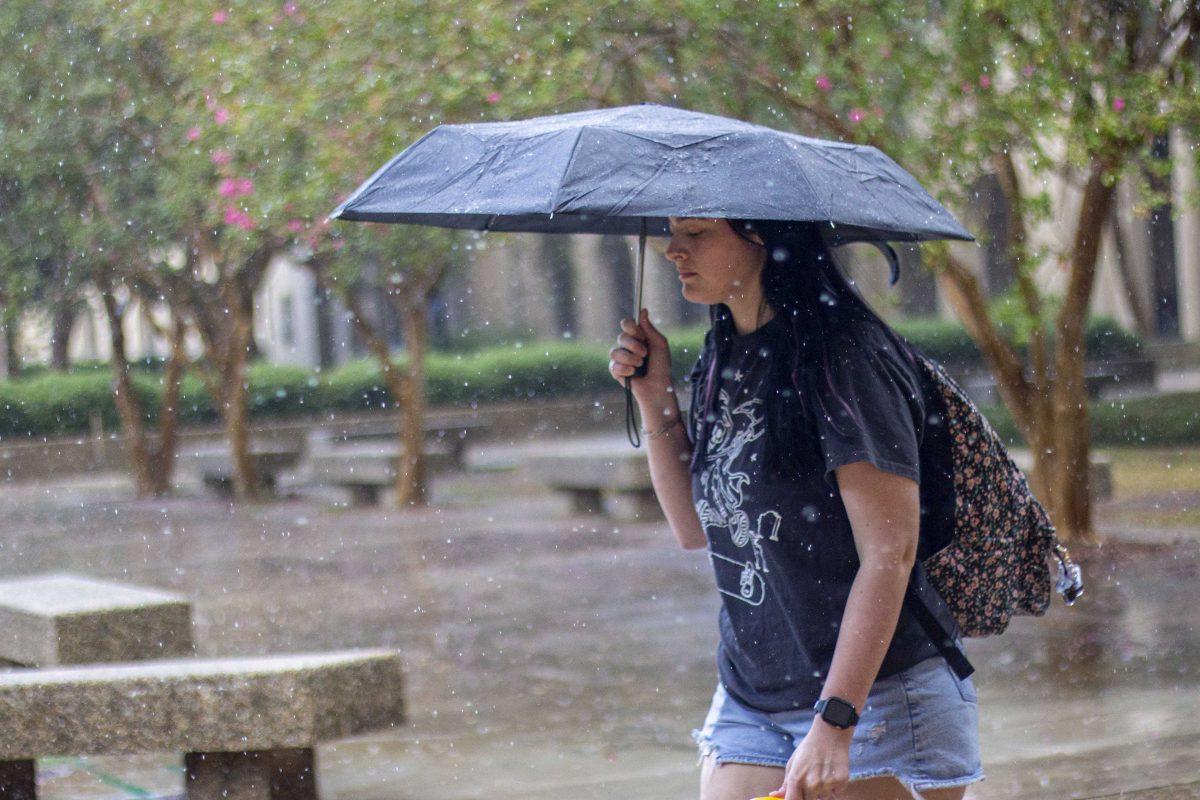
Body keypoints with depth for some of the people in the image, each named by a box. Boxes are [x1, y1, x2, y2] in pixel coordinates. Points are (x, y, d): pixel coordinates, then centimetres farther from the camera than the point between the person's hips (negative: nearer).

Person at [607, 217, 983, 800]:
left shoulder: (843, 357, -14)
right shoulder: (723, 360, 10)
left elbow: (890, 552, -20)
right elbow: (695, 528, 17)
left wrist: (835, 723, -25)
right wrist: (654, 397, 5)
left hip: (876, 702, -7)